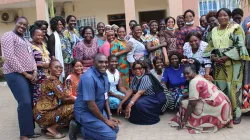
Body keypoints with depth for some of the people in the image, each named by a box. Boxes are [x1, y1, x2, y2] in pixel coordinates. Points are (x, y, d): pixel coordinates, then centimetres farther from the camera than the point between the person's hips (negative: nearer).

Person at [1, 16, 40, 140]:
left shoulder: (25, 40, 22)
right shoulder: (9, 36, -4)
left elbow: (31, 57, 21)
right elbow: (10, 57, -14)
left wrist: (34, 72, 3)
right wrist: (24, 73, -13)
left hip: (28, 74, 8)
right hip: (15, 74, -8)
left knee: (29, 103, 6)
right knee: (25, 103, -13)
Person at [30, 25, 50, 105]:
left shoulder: (43, 44, 15)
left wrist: (50, 63, 6)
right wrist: (42, 65, -19)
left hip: (47, 74, 7)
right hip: (37, 76, -7)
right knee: (37, 95, -5)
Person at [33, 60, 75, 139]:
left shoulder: (49, 80, 15)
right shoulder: (53, 81, -15)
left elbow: (61, 98, 13)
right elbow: (65, 98, -20)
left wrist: (74, 98, 2)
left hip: (42, 113, 10)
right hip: (43, 115, -10)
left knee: (70, 104, 18)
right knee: (74, 107, -16)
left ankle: (49, 126, 11)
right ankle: (53, 129, -5)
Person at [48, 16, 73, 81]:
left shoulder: (64, 35, 15)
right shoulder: (52, 37, -5)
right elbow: (52, 53, -10)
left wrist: (72, 60, 14)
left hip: (69, 63, 7)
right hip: (60, 63, -7)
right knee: (61, 80, -5)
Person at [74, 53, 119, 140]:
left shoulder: (104, 74, 1)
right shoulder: (88, 77, -27)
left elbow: (105, 97, 8)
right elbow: (91, 105, -26)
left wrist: (110, 116, 1)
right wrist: (106, 120, -16)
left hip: (98, 110, 9)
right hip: (85, 112, -9)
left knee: (115, 129, 11)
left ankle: (88, 128, 12)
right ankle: (84, 130, 1)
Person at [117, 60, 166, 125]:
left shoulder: (146, 78, -24)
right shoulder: (135, 78, 1)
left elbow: (139, 93, -35)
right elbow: (130, 91, -3)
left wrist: (129, 106, -45)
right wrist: (121, 104, -9)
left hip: (156, 98, -8)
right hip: (146, 97, 8)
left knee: (138, 103, -33)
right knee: (127, 101, -9)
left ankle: (152, 117, -11)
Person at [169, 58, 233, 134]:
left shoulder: (194, 81, -16)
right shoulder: (199, 77, 13)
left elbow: (192, 104, -17)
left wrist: (184, 120, -12)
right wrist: (184, 96, 6)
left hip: (216, 107, -10)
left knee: (185, 103, -6)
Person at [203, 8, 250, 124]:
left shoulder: (236, 28, -2)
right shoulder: (214, 30, 14)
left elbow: (240, 46, -9)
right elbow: (210, 46, 13)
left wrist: (226, 57, -17)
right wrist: (213, 57, -6)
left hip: (233, 63, -4)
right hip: (218, 64, 5)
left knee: (233, 88, -4)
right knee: (220, 88, 6)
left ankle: (236, 114, 6)